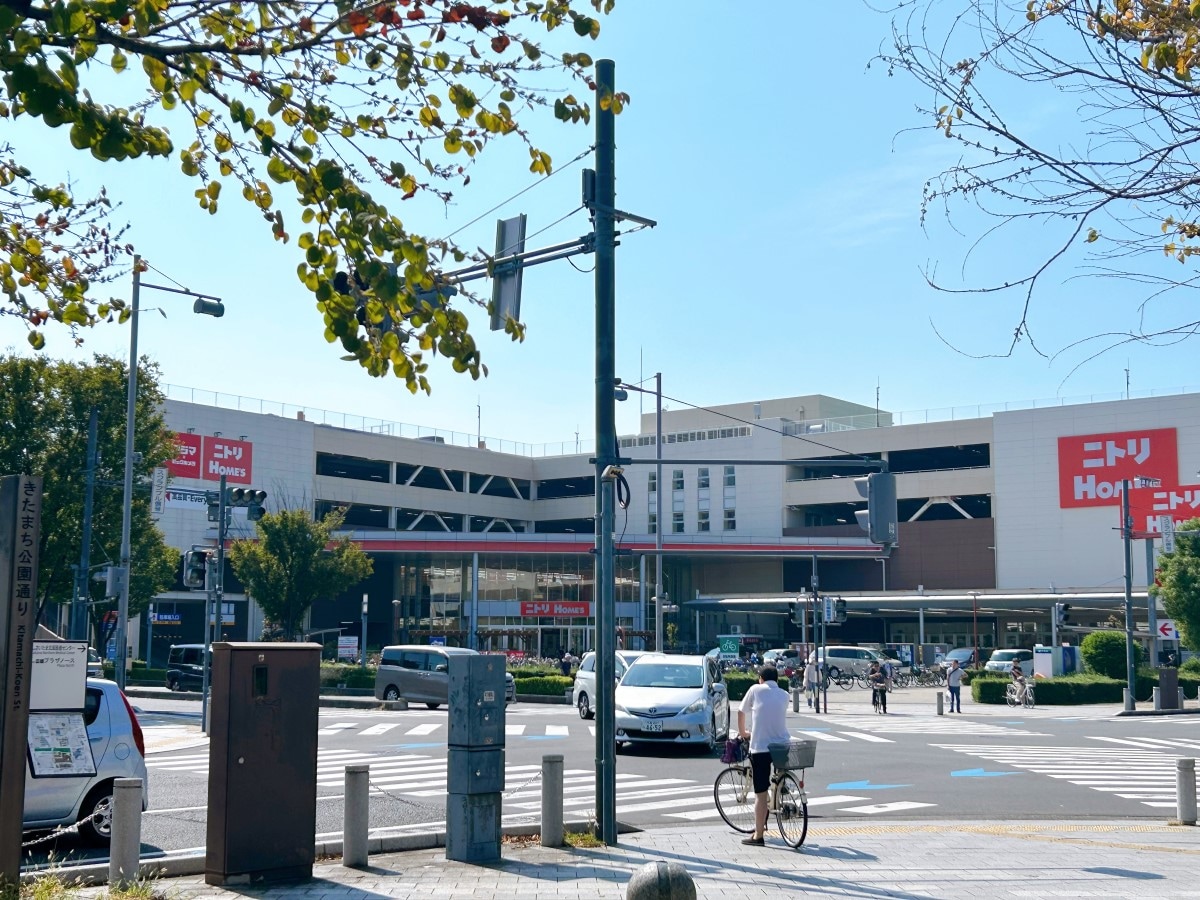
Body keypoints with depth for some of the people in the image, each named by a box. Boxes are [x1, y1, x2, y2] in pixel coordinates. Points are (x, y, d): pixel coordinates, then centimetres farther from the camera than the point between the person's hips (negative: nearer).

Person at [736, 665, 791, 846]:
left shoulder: (755, 689, 3)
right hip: (782, 746, 3)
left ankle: (758, 836, 3)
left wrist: (743, 733, 29)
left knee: (761, 793, 0)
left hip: (760, 747, -3)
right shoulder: (784, 695, 11)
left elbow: (741, 712, 11)